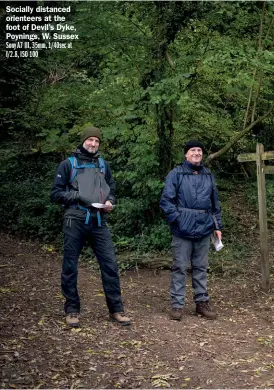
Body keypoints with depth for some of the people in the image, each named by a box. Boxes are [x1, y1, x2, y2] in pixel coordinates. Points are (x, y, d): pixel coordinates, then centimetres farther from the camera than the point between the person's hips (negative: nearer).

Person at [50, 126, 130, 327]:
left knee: (110, 264, 0)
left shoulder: (103, 165, 14)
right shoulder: (68, 164, 3)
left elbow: (112, 190, 21)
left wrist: (110, 201, -1)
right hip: (75, 222, -3)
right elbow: (56, 193, 0)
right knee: (70, 267, 4)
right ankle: (72, 310, 17)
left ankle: (116, 309, 10)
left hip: (99, 222, 3)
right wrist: (78, 196, -13)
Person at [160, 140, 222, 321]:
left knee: (201, 267, 12)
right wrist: (177, 218, -15)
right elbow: (166, 200, -6)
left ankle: (202, 301, 22)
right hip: (183, 229, -4)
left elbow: (215, 203, 17)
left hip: (204, 229, 4)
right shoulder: (176, 174, -2)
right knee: (180, 267, 1)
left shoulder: (208, 175, 13)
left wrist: (218, 226, 14)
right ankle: (177, 304, 7)